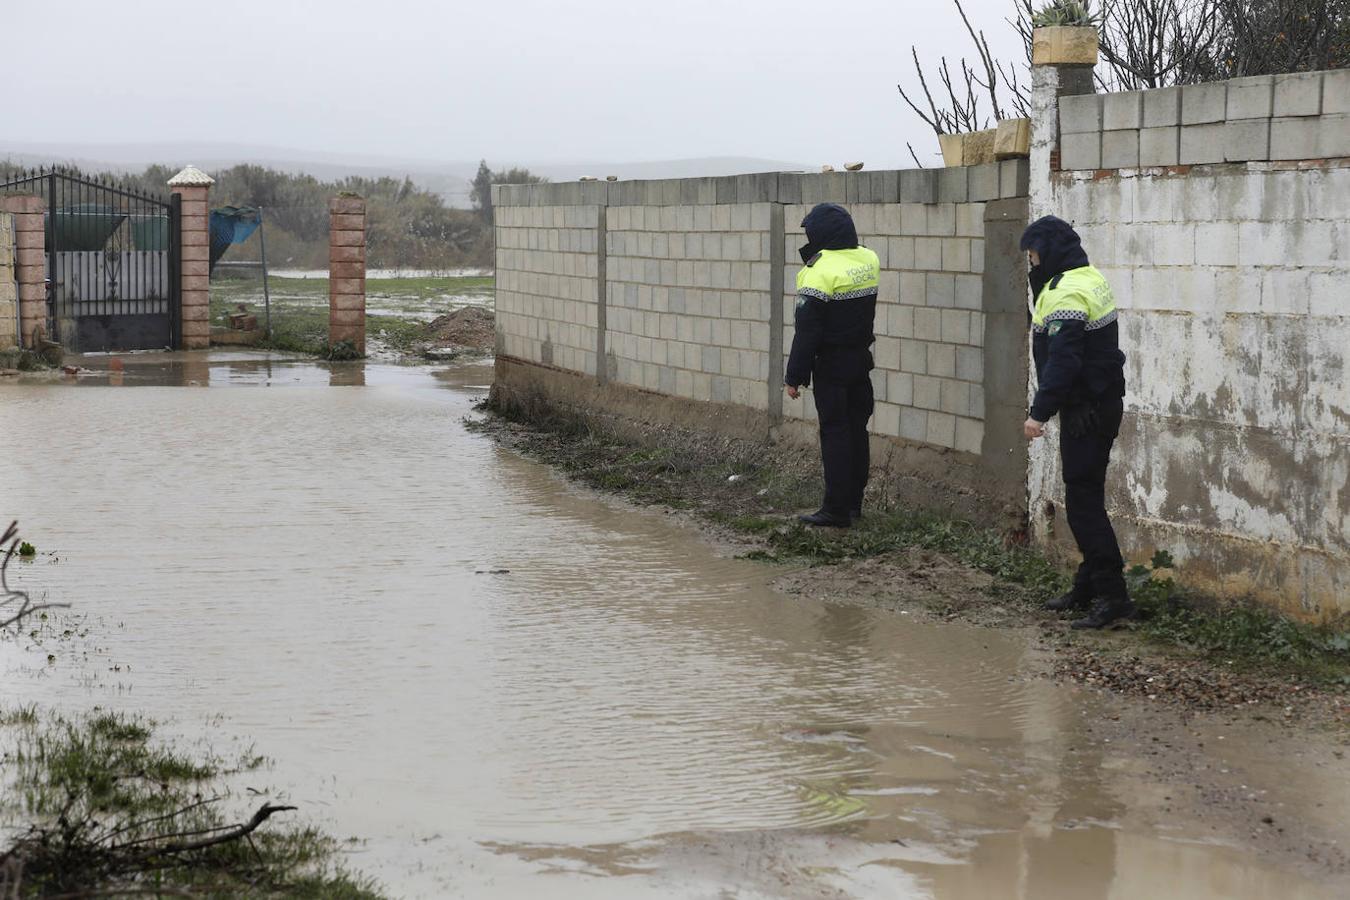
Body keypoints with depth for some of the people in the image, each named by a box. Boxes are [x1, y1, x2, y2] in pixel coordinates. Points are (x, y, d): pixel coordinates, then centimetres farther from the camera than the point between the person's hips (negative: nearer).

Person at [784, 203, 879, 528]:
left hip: (831, 365, -6)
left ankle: (837, 509, -1)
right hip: (861, 361, 7)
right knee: (857, 430, 13)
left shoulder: (819, 273, -18)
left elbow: (807, 332, -17)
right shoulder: (868, 261, 2)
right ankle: (854, 503, 20)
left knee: (835, 433, -3)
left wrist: (795, 376, -9)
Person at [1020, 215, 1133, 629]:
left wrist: (1040, 412, -23)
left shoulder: (1066, 294, -18)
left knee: (1083, 502, -10)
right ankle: (1088, 587, 24)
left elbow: (1062, 362, -25)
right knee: (1085, 497, 17)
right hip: (1101, 403, 11)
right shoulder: (1087, 277, 14)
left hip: (1086, 410, -11)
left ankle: (1111, 594, -12)